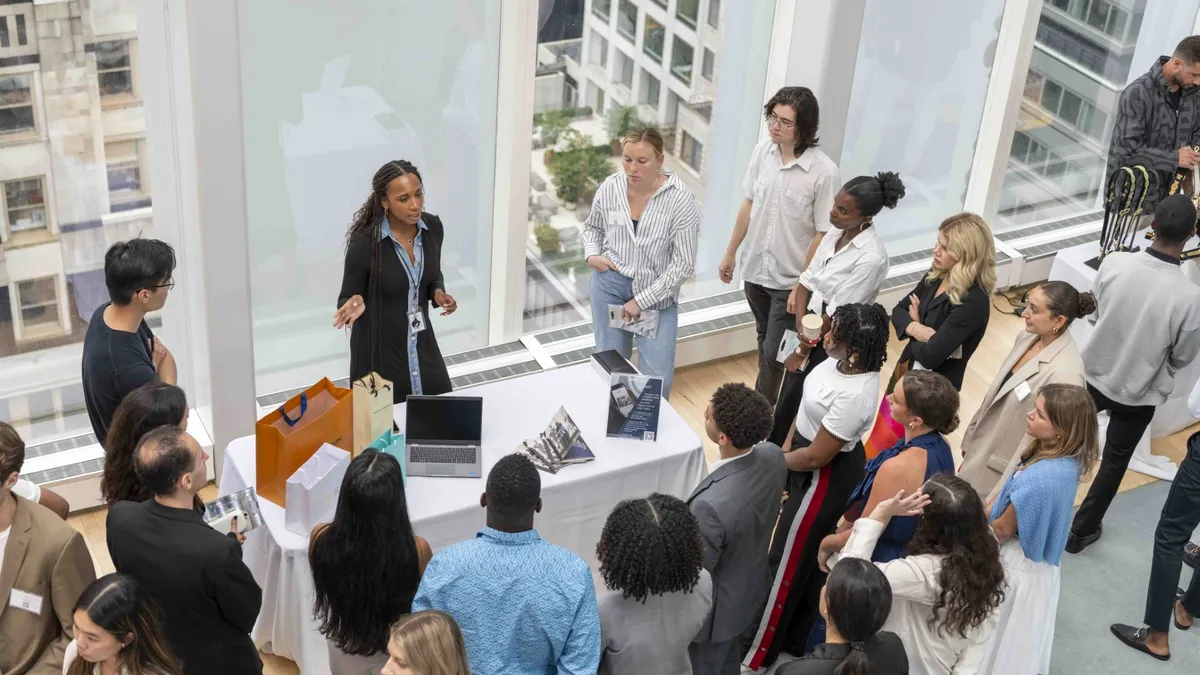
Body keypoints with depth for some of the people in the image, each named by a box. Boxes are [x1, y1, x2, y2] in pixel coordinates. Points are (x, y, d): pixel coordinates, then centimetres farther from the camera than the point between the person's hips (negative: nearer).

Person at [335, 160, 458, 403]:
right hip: (379, 349, -5)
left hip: (421, 343, 5)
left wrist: (438, 293, -9)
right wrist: (355, 304, -33)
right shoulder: (364, 243, -22)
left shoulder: (433, 227, -7)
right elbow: (347, 298, -11)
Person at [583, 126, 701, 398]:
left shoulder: (680, 200, -17)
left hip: (657, 293, -2)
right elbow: (592, 227, 16)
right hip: (610, 283, 3)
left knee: (658, 377, -6)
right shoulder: (610, 188, -6)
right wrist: (591, 255, -4)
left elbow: (684, 264, -14)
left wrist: (642, 300, -16)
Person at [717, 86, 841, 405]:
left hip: (790, 279, -5)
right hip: (755, 269, 5)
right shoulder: (762, 152, -7)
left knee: (774, 353, 2)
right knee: (764, 341, 22)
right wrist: (731, 252, 12)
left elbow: (824, 233, -17)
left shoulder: (824, 172, -23)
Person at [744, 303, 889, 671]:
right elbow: (809, 403, 5)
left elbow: (816, 456, -27)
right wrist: (785, 446, 5)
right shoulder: (844, 362, -12)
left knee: (788, 560, 8)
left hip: (826, 477, -9)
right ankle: (795, 640, 47)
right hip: (807, 454, 9)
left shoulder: (855, 396, -37)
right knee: (811, 552, 25)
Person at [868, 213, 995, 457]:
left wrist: (913, 326, -9)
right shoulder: (936, 276, -3)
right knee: (876, 443, 23)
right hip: (906, 371, 8)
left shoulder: (973, 302, -28)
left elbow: (931, 353, -31)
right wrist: (917, 329, -19)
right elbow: (899, 311, 4)